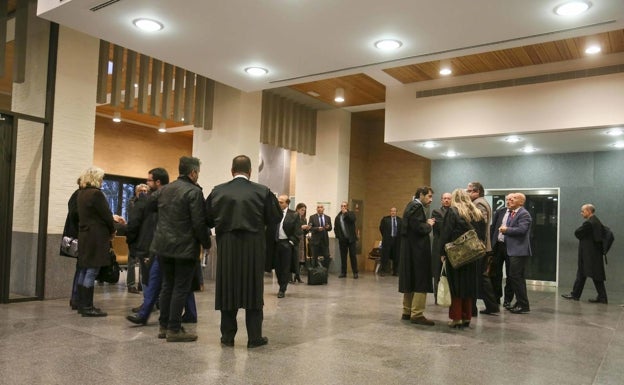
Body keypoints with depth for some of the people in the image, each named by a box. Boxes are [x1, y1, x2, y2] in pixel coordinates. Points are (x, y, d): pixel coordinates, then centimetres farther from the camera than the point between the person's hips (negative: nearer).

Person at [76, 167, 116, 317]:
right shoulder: (96, 193, -16)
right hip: (96, 237, -9)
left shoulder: (81, 193, 11)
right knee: (92, 272, -5)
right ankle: (87, 307, 0)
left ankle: (82, 304, 20)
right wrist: (112, 231, 3)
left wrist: (112, 219, 11)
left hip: (84, 234, 9)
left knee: (84, 270, 13)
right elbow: (106, 215, -13)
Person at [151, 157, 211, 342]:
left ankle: (164, 326, 22)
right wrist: (206, 243, -4)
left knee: (167, 285, 15)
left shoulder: (164, 189, 10)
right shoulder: (194, 191, -14)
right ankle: (174, 329, 5)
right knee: (181, 288, 0)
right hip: (184, 247, -7)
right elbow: (199, 222, -16)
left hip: (163, 245, 7)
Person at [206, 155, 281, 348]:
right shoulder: (263, 192, -6)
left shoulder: (218, 191, -1)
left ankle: (227, 336, 18)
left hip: (226, 247, 2)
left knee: (228, 289, 11)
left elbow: (208, 219, 4)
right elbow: (275, 218, -2)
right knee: (253, 291, 8)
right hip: (253, 247, -1)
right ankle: (254, 337, 13)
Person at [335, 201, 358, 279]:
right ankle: (343, 272, 12)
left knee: (353, 256, -2)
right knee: (343, 257, 6)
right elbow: (336, 228, 14)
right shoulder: (338, 217, 13)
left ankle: (355, 272, 3)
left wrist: (346, 213, -14)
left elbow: (352, 220, -19)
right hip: (342, 239, 3)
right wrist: (338, 236, 1)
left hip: (351, 239, -3)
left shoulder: (351, 213, 4)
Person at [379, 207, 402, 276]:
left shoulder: (400, 220, 7)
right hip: (387, 240, -2)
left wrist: (399, 236, 2)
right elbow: (381, 228, 6)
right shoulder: (385, 219, 3)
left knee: (396, 256, 5)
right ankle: (382, 271, 3)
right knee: (385, 256, -2)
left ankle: (395, 271, 12)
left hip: (397, 240, 2)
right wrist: (385, 236, 6)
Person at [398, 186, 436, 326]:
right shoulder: (416, 207, -14)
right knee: (421, 282, -6)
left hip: (410, 251, 10)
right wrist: (429, 225, -6)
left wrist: (427, 223, 7)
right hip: (417, 250, -10)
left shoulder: (412, 206, 17)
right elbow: (419, 228, -24)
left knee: (411, 281, 15)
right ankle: (417, 314, -4)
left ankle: (407, 312, 21)